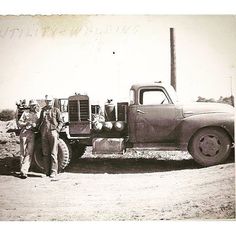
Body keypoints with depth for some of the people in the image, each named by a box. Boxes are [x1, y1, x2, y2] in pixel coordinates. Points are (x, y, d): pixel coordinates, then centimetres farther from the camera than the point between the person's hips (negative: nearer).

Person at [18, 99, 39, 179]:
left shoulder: (38, 114, 15)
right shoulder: (25, 112, 11)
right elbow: (19, 122, 7)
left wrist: (35, 125, -12)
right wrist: (26, 123, -11)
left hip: (32, 134, 0)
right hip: (24, 133, 0)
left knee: (29, 153, -9)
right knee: (23, 152, 2)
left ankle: (24, 171, -13)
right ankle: (22, 169, 11)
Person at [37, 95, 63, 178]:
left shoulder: (56, 110, 8)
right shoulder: (43, 110, 20)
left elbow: (60, 122, 5)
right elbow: (40, 121, 26)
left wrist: (57, 130, -9)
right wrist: (39, 128, 11)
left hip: (53, 132, -4)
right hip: (44, 133, 4)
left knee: (53, 153, -6)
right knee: (45, 153, 5)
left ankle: (53, 172, -4)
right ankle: (47, 171, 12)